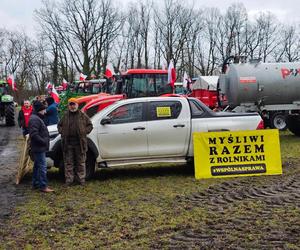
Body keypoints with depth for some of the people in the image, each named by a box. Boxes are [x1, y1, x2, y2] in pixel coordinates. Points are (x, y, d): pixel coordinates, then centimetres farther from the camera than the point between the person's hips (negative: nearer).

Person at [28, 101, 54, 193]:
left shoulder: (37, 118, 17)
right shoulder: (35, 119, -17)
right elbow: (34, 134, -26)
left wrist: (45, 141, 15)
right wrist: (43, 141, -20)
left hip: (39, 147, 11)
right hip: (39, 148, -11)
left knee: (37, 166, 17)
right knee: (42, 166, -10)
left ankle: (35, 183, 26)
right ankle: (43, 186, -8)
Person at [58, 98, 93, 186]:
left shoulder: (82, 115, 4)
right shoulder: (65, 116, 9)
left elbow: (90, 125, 10)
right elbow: (59, 125, 21)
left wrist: (85, 131, -4)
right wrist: (62, 132, 4)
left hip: (80, 142, -1)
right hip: (68, 143, 1)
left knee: (81, 162, 6)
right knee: (68, 162, 5)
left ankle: (81, 179, 15)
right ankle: (69, 179, 11)